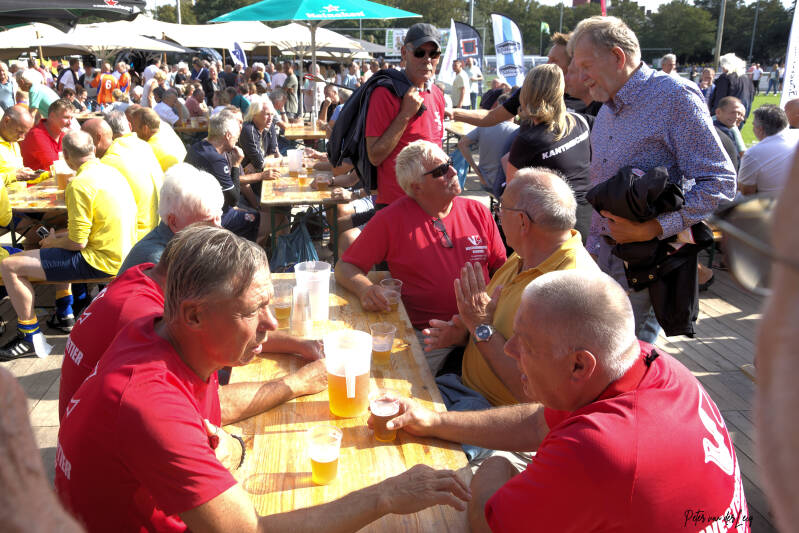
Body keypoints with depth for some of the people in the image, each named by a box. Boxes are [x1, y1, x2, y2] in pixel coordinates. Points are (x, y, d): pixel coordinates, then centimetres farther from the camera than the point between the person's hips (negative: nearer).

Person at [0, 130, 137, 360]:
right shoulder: (111, 171, 8)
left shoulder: (80, 184, -19)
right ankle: (64, 315, 36)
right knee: (57, 251, 34)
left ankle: (30, 336, 7)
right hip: (122, 253, 9)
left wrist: (53, 242, 3)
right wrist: (60, 236, 16)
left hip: (100, 261, -9)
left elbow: (78, 243, -18)